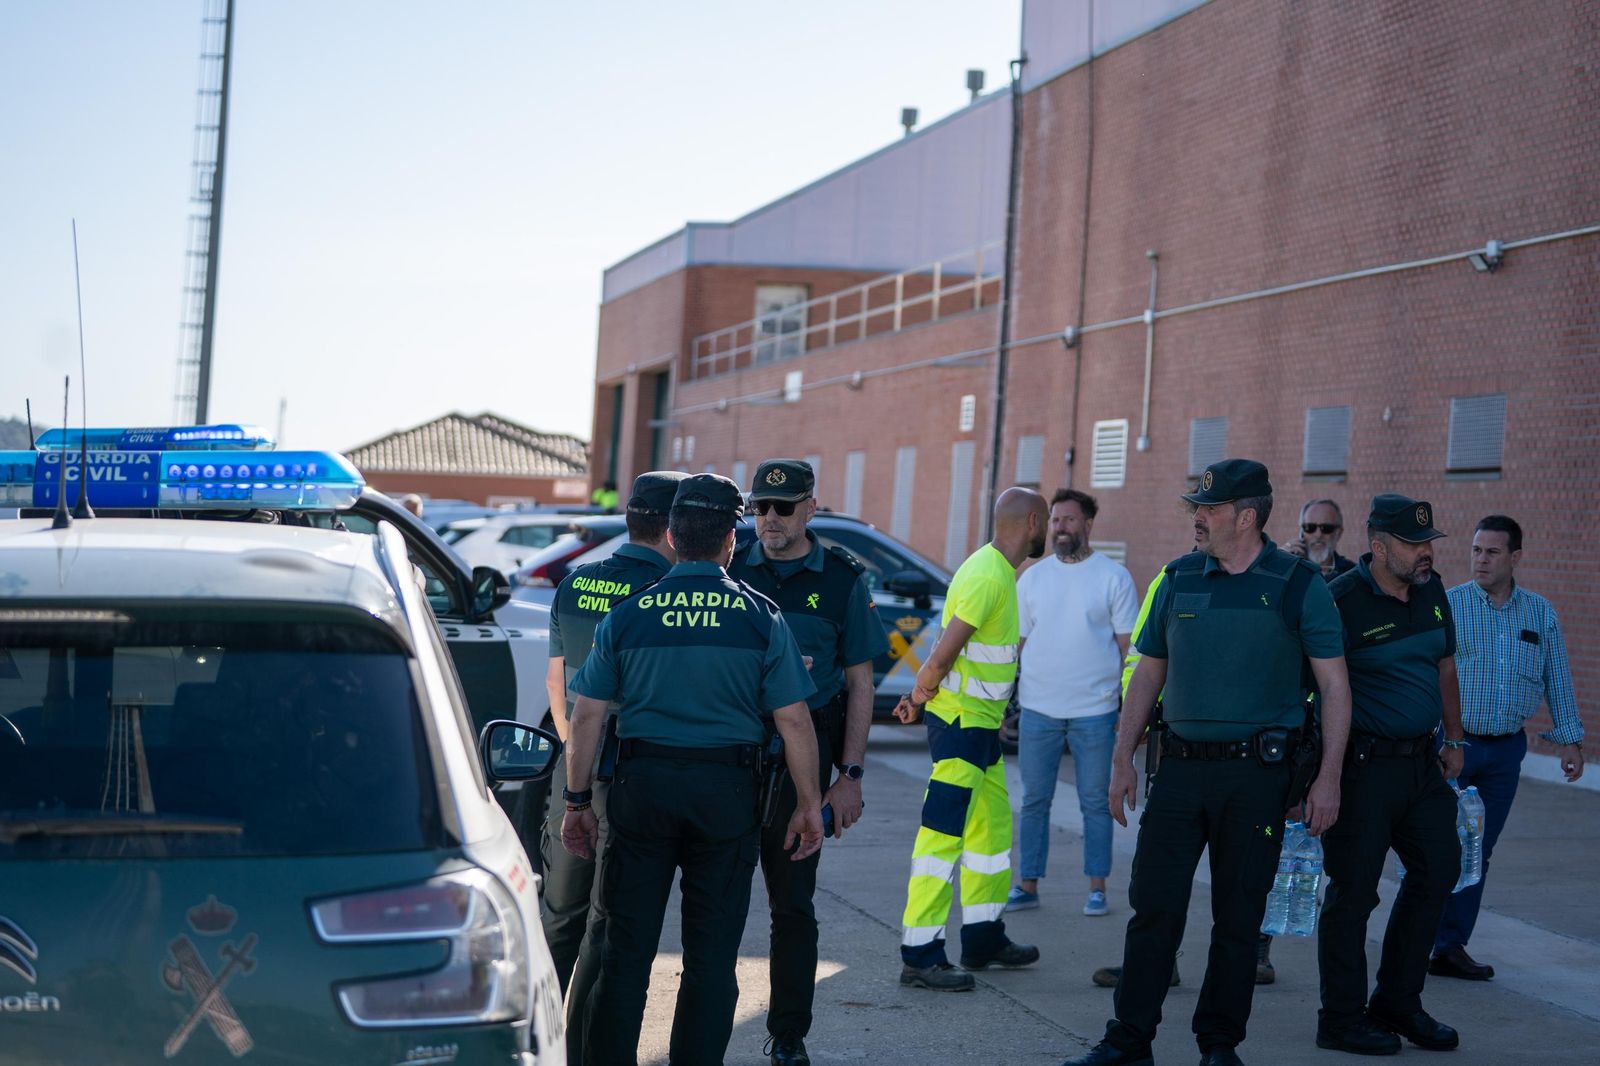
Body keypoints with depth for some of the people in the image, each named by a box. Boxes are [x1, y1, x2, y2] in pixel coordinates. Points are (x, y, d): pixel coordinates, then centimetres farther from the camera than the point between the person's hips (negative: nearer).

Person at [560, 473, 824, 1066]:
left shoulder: (628, 614, 2)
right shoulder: (759, 617, -2)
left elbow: (587, 715, 1)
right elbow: (793, 721, -4)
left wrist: (578, 802, 9)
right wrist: (808, 804, 5)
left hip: (642, 784, 1)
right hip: (726, 793, -1)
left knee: (627, 948, 9)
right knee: (711, 955, 7)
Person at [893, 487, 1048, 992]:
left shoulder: (997, 570, 15)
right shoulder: (988, 575, -18)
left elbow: (947, 645, 16)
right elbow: (947, 648, -23)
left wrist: (921, 693, 8)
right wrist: (920, 695, -10)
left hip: (981, 723, 10)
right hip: (961, 722, -10)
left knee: (993, 828, 18)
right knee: (942, 836, -8)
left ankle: (983, 937, 29)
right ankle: (919, 956, -5)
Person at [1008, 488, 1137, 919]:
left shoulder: (1113, 577, 0)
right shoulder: (1032, 577, 8)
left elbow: (1128, 645, 0)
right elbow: (1016, 642, 10)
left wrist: (1130, 706, -5)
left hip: (1094, 710, -3)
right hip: (1038, 707, 3)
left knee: (1095, 801, 4)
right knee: (1034, 800, 7)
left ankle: (1097, 888, 14)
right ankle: (1028, 885, 15)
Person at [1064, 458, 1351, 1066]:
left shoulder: (1298, 586, -2)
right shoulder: (1178, 579, 8)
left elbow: (1334, 684, -1)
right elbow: (1148, 673, 14)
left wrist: (1327, 778, -7)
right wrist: (1122, 757, 9)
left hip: (1257, 772, -2)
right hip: (1181, 766, 3)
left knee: (1239, 915, 5)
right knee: (1154, 904, 1)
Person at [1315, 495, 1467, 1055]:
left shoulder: (1433, 593, 8)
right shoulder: (1341, 600, -15)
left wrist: (1454, 740, 20)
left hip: (1421, 761, 8)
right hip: (1364, 766, -8)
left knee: (1437, 871, 12)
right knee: (1353, 890, -1)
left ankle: (1397, 1002, 26)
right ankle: (1342, 1020, 11)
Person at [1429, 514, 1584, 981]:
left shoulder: (1540, 613, 7)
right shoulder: (1447, 606, -5)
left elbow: (1558, 679, 13)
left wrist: (1569, 738, 10)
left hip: (1506, 750, 4)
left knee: (1477, 851, 8)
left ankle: (1451, 947, 15)